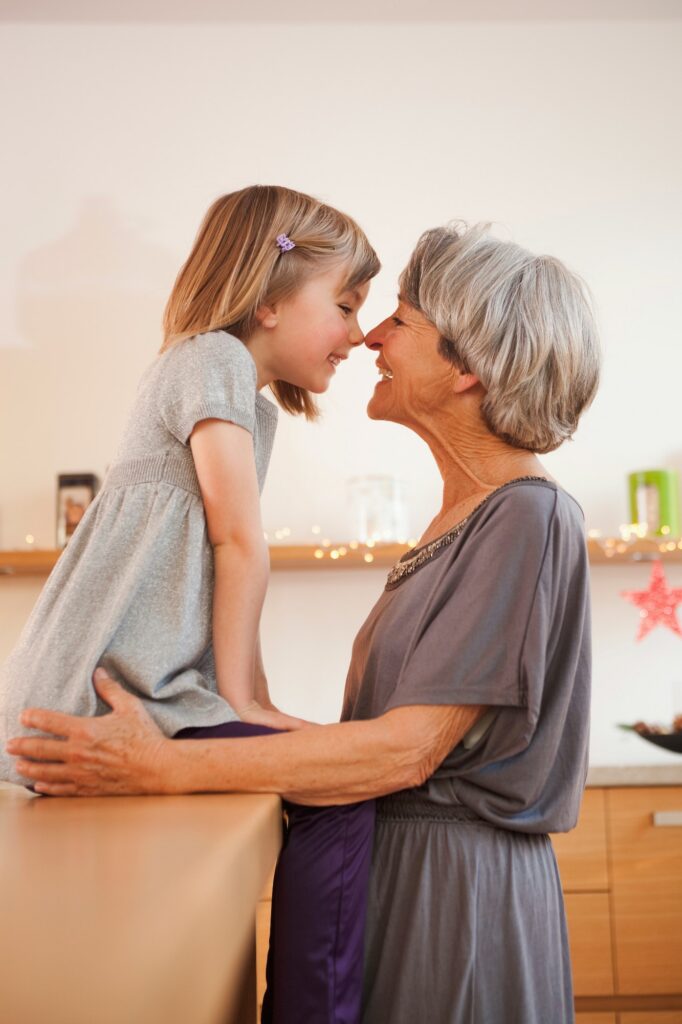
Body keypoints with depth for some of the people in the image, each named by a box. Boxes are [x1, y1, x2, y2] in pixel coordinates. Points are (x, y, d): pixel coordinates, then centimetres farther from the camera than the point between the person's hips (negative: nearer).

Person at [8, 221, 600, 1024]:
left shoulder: (528, 518, -17)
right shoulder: (463, 515, 10)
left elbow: (408, 749, -22)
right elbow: (403, 737, 9)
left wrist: (165, 768, -21)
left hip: (458, 894, -8)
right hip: (397, 867, 8)